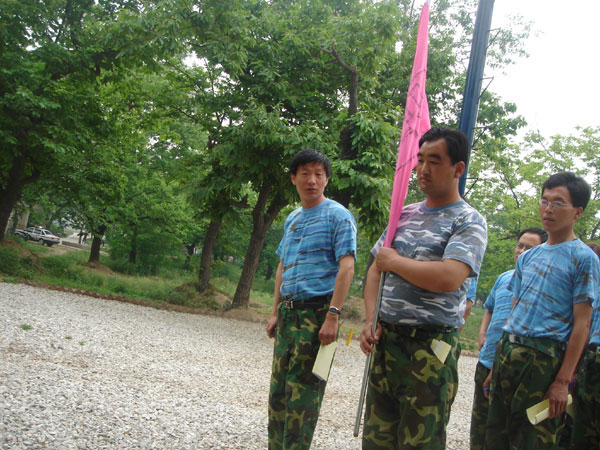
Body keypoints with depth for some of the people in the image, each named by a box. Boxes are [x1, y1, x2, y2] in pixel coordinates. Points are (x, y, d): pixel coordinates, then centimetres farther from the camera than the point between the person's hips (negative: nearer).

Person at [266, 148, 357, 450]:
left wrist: (332, 316, -22)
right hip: (289, 312, 7)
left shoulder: (338, 216, -6)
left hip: (317, 312, -7)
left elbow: (346, 267, -15)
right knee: (279, 388, 11)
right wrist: (276, 313, 17)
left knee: (302, 391, -5)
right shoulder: (291, 219, 17)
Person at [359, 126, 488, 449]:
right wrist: (370, 321, 3)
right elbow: (375, 270, 18)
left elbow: (448, 278, -24)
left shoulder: (469, 222, -7)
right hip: (384, 341, 6)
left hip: (430, 347, -6)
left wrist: (394, 261, -10)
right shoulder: (404, 214, 14)